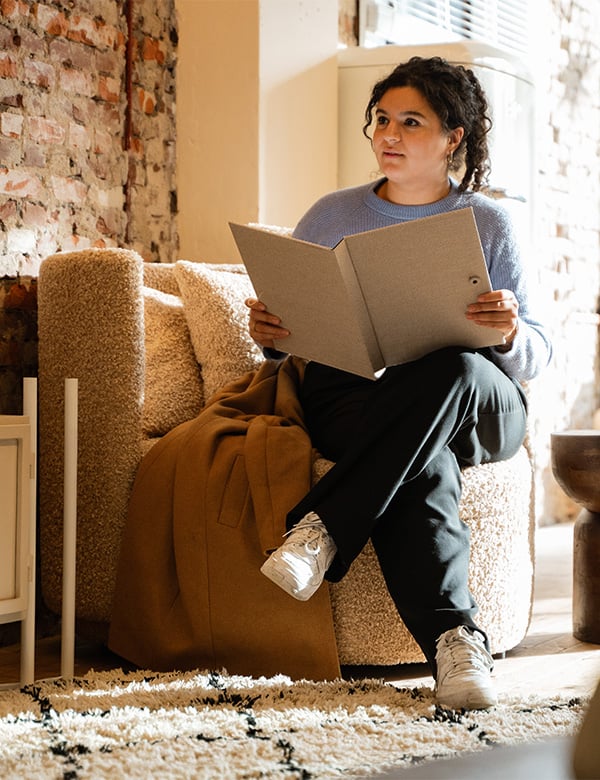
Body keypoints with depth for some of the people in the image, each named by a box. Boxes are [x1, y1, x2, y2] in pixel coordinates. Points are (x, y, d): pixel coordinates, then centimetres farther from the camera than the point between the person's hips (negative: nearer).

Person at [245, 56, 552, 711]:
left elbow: (536, 356, 4)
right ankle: (452, 638, -41)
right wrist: (270, 336, -10)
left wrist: (510, 334, -21)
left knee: (450, 370, -39)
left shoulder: (489, 223, 9)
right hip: (352, 397, 0)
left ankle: (322, 528, -36)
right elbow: (288, 330, 15)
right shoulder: (333, 216, 14)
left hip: (478, 408, 0)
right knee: (420, 464, -37)